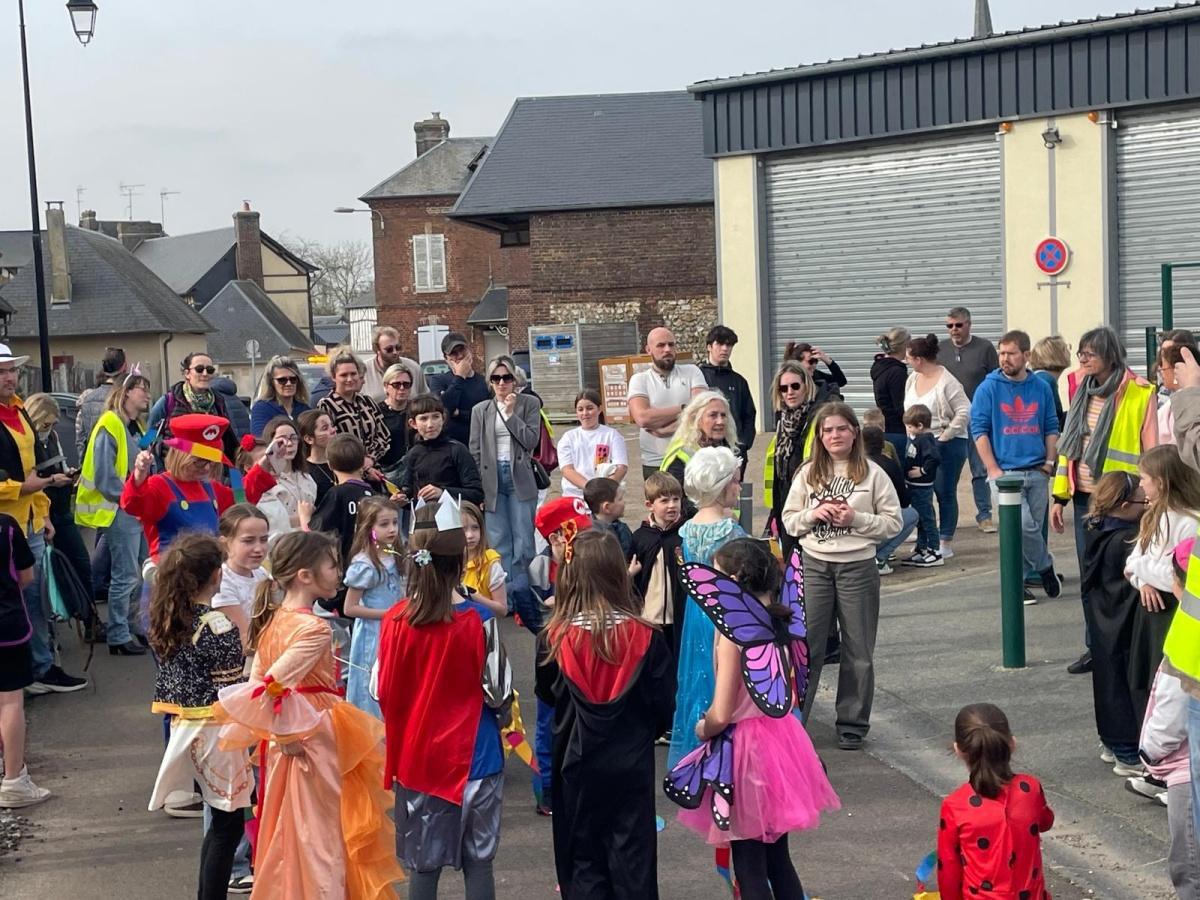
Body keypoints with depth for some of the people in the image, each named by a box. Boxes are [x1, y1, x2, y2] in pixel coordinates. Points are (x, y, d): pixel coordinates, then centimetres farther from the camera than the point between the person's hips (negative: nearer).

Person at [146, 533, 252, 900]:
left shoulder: (165, 619, 4)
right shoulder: (217, 625, -19)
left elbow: (166, 683, 11)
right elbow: (232, 691, -17)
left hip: (184, 726, 8)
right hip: (215, 730, -8)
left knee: (221, 819, 18)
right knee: (228, 822, 2)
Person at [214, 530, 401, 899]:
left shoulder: (273, 620, 4)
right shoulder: (315, 629, -21)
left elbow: (256, 682, 7)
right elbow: (270, 687, -27)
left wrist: (276, 733, 11)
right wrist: (287, 734, -15)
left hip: (283, 742, 8)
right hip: (312, 744, -8)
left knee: (287, 838, 18)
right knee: (318, 840, 4)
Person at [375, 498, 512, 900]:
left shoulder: (396, 620, -9)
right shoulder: (479, 620, -15)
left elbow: (384, 692, -2)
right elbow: (498, 691, -8)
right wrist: (501, 717, 14)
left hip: (416, 756, 2)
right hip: (473, 756, -2)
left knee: (422, 863, 12)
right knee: (478, 860, 9)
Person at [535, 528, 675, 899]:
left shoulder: (555, 639, -14)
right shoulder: (645, 637, -14)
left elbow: (546, 695, 1)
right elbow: (663, 703, -5)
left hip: (577, 762, 0)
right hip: (631, 763, 0)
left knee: (583, 854, 13)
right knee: (632, 853, 11)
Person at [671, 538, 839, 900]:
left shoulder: (731, 630, -21)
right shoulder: (778, 622, 1)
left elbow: (720, 716, -22)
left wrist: (701, 729, -2)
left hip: (745, 748, -7)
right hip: (781, 737, 7)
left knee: (750, 869, 5)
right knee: (778, 859, 19)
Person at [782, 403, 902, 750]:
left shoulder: (872, 474, -3)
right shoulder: (808, 474, 4)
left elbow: (893, 523, -2)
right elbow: (788, 520, 7)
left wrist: (856, 519, -16)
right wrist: (813, 515, -12)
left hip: (858, 567, -1)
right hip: (814, 566, 1)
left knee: (858, 652, 7)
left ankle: (852, 724, 20)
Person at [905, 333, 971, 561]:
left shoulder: (947, 382, -14)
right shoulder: (912, 379, 7)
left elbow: (964, 413, -16)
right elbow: (907, 409, 15)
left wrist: (944, 437, -16)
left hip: (946, 446, -7)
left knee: (945, 493, 1)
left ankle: (946, 543, 8)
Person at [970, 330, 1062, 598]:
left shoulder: (1041, 388, 8)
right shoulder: (989, 388, -1)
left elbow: (1051, 428, 14)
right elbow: (979, 430, -3)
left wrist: (1050, 462, 3)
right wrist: (993, 470, -10)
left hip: (1037, 472, 3)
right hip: (1005, 472, -3)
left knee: (1033, 528, 5)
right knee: (1024, 526, -16)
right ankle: (1045, 568, 7)